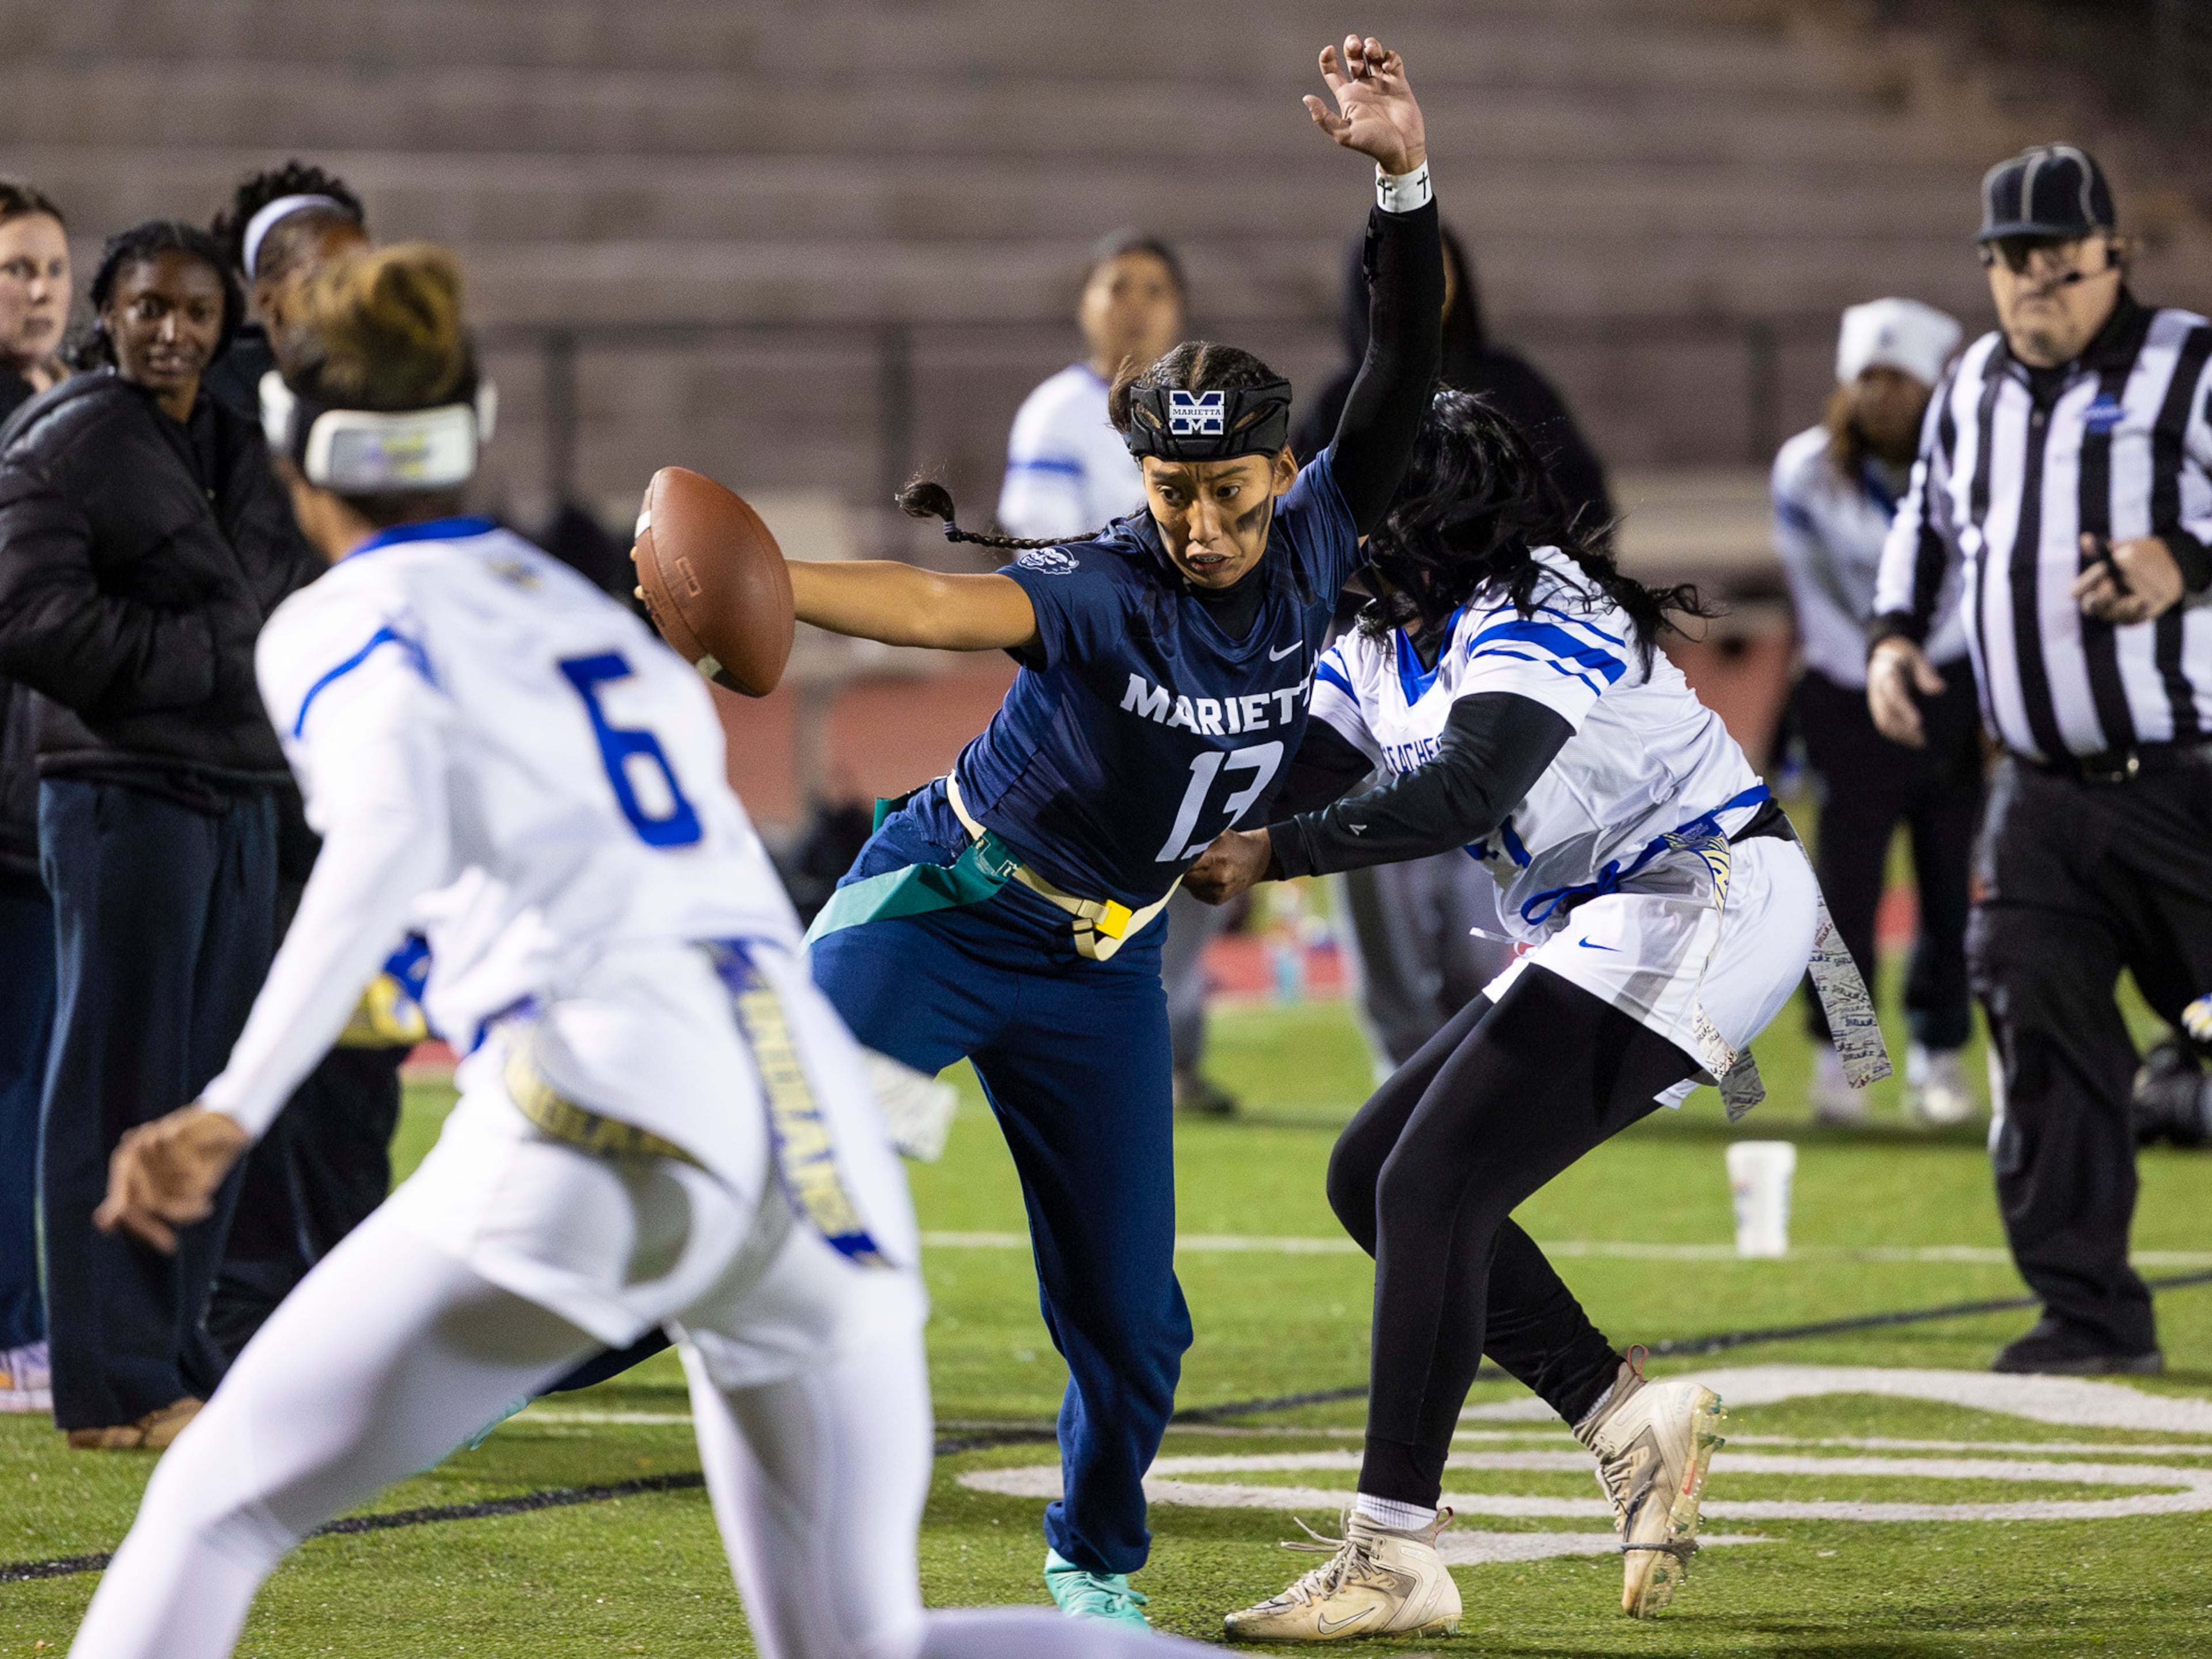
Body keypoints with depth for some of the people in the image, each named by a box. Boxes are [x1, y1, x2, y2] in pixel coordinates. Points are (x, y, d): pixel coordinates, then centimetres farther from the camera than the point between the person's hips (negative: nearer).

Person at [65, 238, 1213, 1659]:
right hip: (820, 1128, 6)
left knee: (212, 1509, 3)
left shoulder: (345, 625, 7)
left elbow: (390, 838, -14)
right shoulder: (591, 610, 27)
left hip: (614, 1117, -6)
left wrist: (235, 1110, -24)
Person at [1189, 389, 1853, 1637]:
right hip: (1599, 935, 10)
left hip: (1706, 903, -10)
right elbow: (1292, 777, 2)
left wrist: (1275, 854, -35)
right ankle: (1633, 1419, 13)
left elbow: (1464, 794, -34)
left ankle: (1396, 1557, -16)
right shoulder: (1376, 642, 11)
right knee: (1373, 1175, 8)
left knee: (1434, 1185, -17)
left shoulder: (1537, 619, -18)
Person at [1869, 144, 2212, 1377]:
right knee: (2043, 1037, -2)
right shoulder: (1972, 392, 14)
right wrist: (1898, 632, 14)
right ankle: (2092, 1312, 5)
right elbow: (1931, 519, 30)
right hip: (2043, 797, 5)